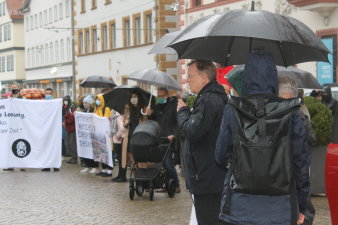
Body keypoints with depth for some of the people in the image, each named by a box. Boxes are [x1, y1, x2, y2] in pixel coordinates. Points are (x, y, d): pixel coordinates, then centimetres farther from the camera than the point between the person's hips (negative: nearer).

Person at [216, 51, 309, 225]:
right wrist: (302, 206, 11)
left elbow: (221, 158, 4)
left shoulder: (232, 111, -4)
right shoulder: (290, 113, -3)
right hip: (279, 211, 1)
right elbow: (301, 162, 1)